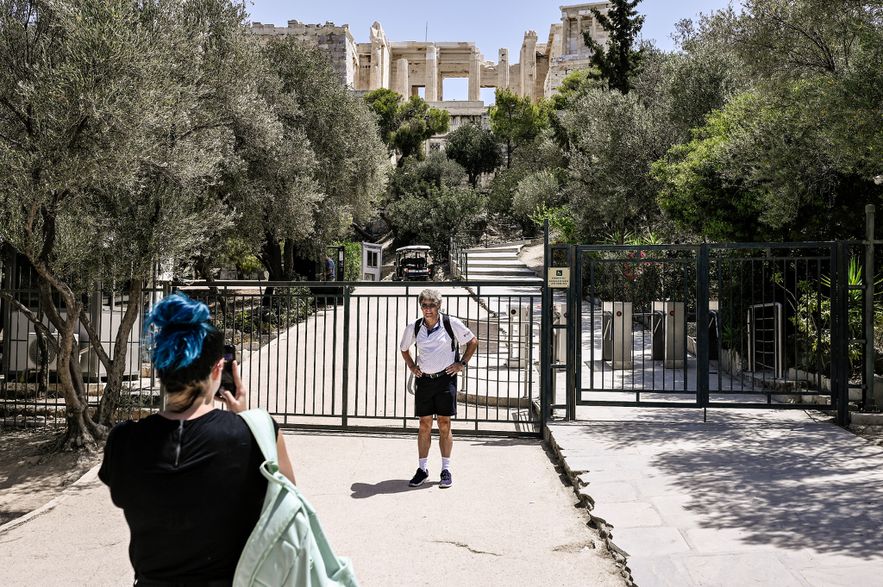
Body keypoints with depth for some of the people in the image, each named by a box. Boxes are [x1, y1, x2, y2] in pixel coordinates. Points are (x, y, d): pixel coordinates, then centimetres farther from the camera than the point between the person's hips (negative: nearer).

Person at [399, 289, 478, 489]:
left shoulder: (451, 323, -8)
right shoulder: (414, 327, 0)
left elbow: (473, 342, 5)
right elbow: (404, 349, 19)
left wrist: (462, 363, -1)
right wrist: (412, 366, 8)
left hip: (445, 378, -2)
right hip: (423, 380, 2)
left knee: (444, 424, 1)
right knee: (424, 425, 6)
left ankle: (446, 470, 10)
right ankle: (422, 469, 16)